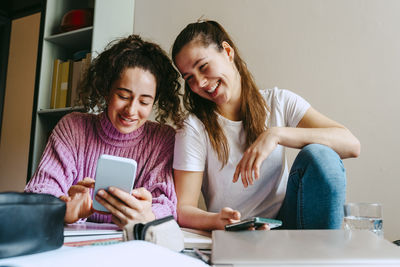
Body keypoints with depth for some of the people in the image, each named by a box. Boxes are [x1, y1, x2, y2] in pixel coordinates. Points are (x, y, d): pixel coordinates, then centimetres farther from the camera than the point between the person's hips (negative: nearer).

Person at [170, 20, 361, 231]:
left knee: (318, 155, -23)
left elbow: (351, 144, -12)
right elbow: (182, 209, -10)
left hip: (285, 223, 3)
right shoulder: (194, 128, -7)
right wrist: (217, 221, -33)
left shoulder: (278, 103, -1)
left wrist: (276, 134, -24)